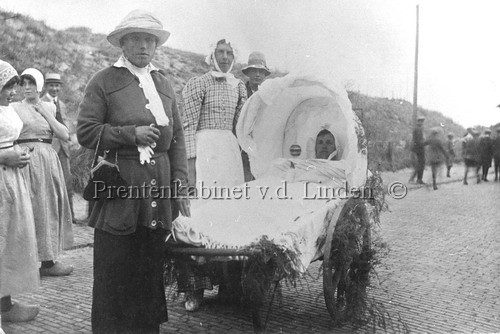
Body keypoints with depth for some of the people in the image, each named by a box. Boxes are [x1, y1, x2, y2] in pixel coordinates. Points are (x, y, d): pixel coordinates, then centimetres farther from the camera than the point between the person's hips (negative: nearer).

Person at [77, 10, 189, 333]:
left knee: (152, 268, 11)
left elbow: (177, 137, 13)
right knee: (115, 273, 3)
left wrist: (180, 183, 5)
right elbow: (86, 132, -4)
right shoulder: (104, 81, 2)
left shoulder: (164, 83, 15)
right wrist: (131, 134, -14)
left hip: (158, 188, 4)